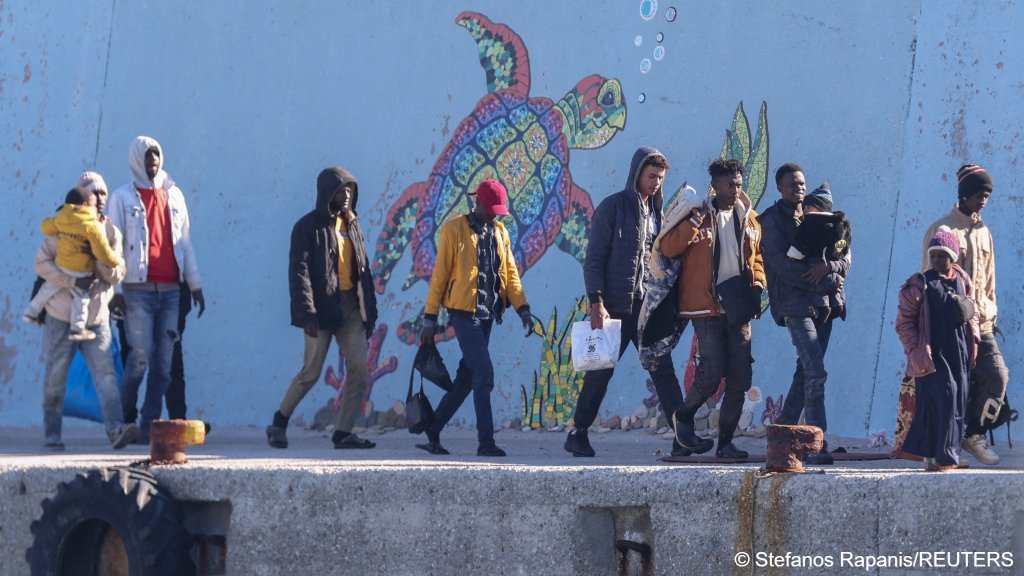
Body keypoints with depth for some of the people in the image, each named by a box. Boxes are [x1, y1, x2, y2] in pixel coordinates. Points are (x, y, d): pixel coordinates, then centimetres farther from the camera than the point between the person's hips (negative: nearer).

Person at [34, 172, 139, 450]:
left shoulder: (111, 233, 8)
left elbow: (116, 275, 2)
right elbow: (41, 263, -6)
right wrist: (72, 281, -18)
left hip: (96, 319, 2)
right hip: (62, 317, -2)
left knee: (105, 374, -12)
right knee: (56, 377, 4)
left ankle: (115, 429, -22)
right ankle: (52, 434, 13)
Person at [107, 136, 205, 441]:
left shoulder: (173, 195, 15)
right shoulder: (123, 197, 4)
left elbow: (185, 242, 17)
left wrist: (195, 284, 12)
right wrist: (115, 289, -8)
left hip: (170, 289, 4)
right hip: (138, 289, -4)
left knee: (163, 361, 0)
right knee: (141, 355, -11)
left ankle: (150, 425, 3)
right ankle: (125, 416, 8)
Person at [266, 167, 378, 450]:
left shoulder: (352, 225, 16)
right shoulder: (308, 227, -4)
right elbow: (299, 271, -12)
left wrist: (370, 309, 14)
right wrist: (306, 311, -21)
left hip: (351, 307, 6)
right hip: (322, 308, -6)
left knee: (358, 369, -4)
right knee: (311, 371, -4)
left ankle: (343, 432, 0)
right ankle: (279, 423, 14)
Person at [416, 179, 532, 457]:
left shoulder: (500, 233, 13)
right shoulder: (454, 229, -3)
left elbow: (510, 273, 12)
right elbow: (440, 275, -3)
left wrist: (523, 309, -2)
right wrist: (429, 318, -5)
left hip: (488, 314, 6)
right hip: (464, 312, -6)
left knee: (467, 377, 8)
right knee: (484, 374, -13)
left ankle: (432, 433, 17)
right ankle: (486, 442, -10)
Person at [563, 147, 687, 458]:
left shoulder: (657, 211, 15)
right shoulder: (612, 207, -2)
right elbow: (594, 259, -6)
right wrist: (596, 301, -14)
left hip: (648, 307, 5)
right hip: (616, 306, -5)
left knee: (662, 368, -2)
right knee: (600, 371, 1)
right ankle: (578, 433, 12)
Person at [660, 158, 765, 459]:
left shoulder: (749, 218, 12)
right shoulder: (698, 214, -1)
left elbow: (757, 256, 24)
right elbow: (669, 248, -11)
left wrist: (757, 283, 6)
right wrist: (694, 221, -21)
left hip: (739, 309, 5)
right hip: (706, 307, -5)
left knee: (741, 378, 0)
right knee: (711, 373, -12)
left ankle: (725, 441, 8)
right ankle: (683, 417, 14)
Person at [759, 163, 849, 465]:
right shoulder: (771, 220, 0)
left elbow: (846, 255, 8)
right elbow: (781, 263, -12)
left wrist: (828, 267, -15)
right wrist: (824, 281, -13)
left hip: (824, 303, 6)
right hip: (795, 303, -6)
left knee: (805, 372, 10)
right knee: (816, 373, -16)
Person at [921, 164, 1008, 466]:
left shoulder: (984, 234, 16)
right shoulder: (942, 230, -3)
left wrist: (992, 313, 15)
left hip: (981, 323, 6)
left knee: (997, 374, -8)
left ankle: (975, 434, 5)